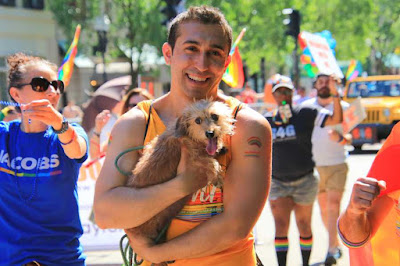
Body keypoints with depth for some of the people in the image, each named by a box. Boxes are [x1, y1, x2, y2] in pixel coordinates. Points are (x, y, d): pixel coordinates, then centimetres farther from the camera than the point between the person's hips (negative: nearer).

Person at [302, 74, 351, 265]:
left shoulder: (342, 107, -2)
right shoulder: (306, 106, 4)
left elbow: (349, 138, -8)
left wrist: (340, 138, -29)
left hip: (337, 164, -3)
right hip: (314, 165, 3)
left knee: (333, 205, -12)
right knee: (323, 206, 9)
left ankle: (332, 250, -12)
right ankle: (336, 245, 23)